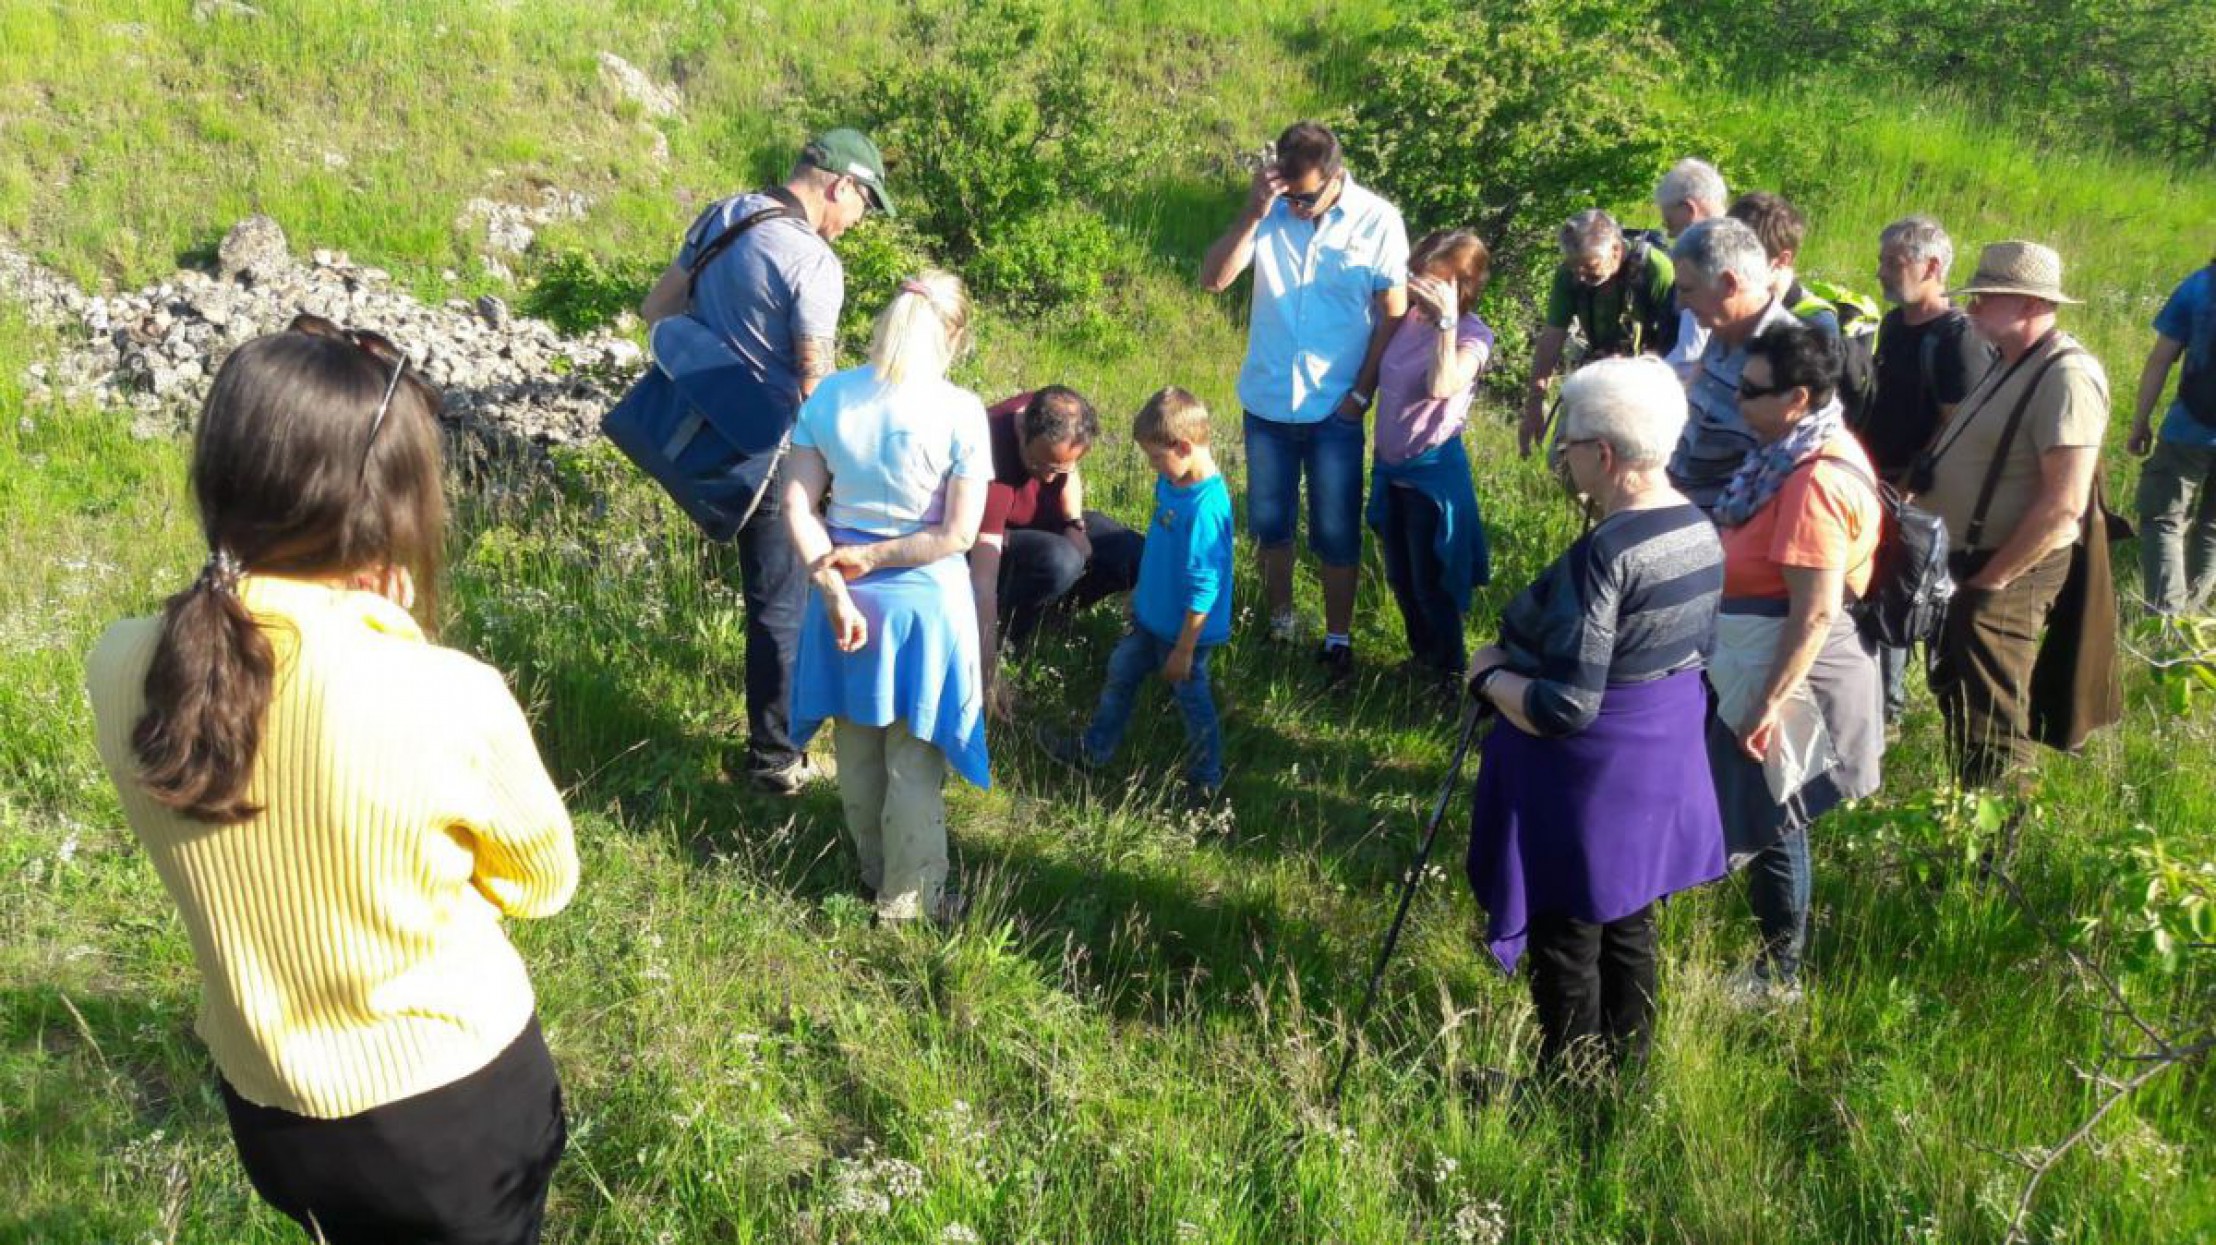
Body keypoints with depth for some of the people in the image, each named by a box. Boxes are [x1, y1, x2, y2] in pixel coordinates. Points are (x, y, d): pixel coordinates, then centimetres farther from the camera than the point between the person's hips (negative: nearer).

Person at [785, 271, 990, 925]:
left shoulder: (827, 397, -7)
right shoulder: (960, 412, -17)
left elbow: (799, 506, -8)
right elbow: (958, 533, -18)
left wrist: (834, 587, -10)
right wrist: (870, 558, -11)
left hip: (846, 594, 4)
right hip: (923, 598, -4)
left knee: (857, 744, 23)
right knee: (914, 762, 13)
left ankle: (874, 868, 43)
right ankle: (908, 901, 27)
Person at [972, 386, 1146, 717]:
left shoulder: (1054, 418, -21)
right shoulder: (994, 466, -39)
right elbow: (983, 580, -43)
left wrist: (1076, 525, -11)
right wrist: (988, 678, -47)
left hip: (1046, 523, 6)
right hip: (993, 540, -6)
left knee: (1137, 559, -14)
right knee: (1060, 561, -38)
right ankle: (1006, 636, -12)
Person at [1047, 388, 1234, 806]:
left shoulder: (1206, 507, -32)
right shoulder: (1171, 482, -5)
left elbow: (1203, 588, -27)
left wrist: (1184, 650, -21)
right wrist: (1140, 592, 20)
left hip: (1186, 629, -9)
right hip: (1152, 615, 9)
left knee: (1191, 698, 10)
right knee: (1121, 673, 21)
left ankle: (1206, 780, 32)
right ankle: (1095, 750, 41)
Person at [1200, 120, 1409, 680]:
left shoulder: (1378, 221, -11)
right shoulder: (1271, 210, -7)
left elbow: (1394, 314, -5)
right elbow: (1213, 280, -14)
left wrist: (1362, 393, -7)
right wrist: (1253, 214, -25)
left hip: (1335, 408, -2)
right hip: (1267, 402, 3)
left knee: (1337, 533, 7)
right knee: (1269, 523, 17)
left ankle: (1338, 639, 23)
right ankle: (1279, 621, 36)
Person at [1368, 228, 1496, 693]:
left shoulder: (1473, 336, -17)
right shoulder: (1409, 317, 0)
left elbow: (1442, 385, -36)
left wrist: (1447, 320, -35)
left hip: (1432, 469, -7)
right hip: (1390, 464, 7)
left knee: (1431, 580, 7)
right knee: (1400, 577, 21)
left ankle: (1451, 673, 28)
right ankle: (1423, 656, 43)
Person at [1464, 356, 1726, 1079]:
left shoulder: (1604, 553, -28)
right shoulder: (1700, 530, 0)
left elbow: (1565, 708, -30)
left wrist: (1489, 675, -12)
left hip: (1588, 776, -9)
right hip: (1663, 764, 9)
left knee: (1565, 938, 10)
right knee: (1628, 924, 24)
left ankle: (1567, 1083, 26)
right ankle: (1626, 1065, 40)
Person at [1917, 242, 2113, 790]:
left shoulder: (2066, 376, -21)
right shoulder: (2013, 362, 10)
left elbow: (2063, 505, -26)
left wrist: (1990, 580, -21)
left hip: (2008, 574, -10)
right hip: (1972, 561, 10)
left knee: (1992, 726, -1)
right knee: (1955, 693, 23)